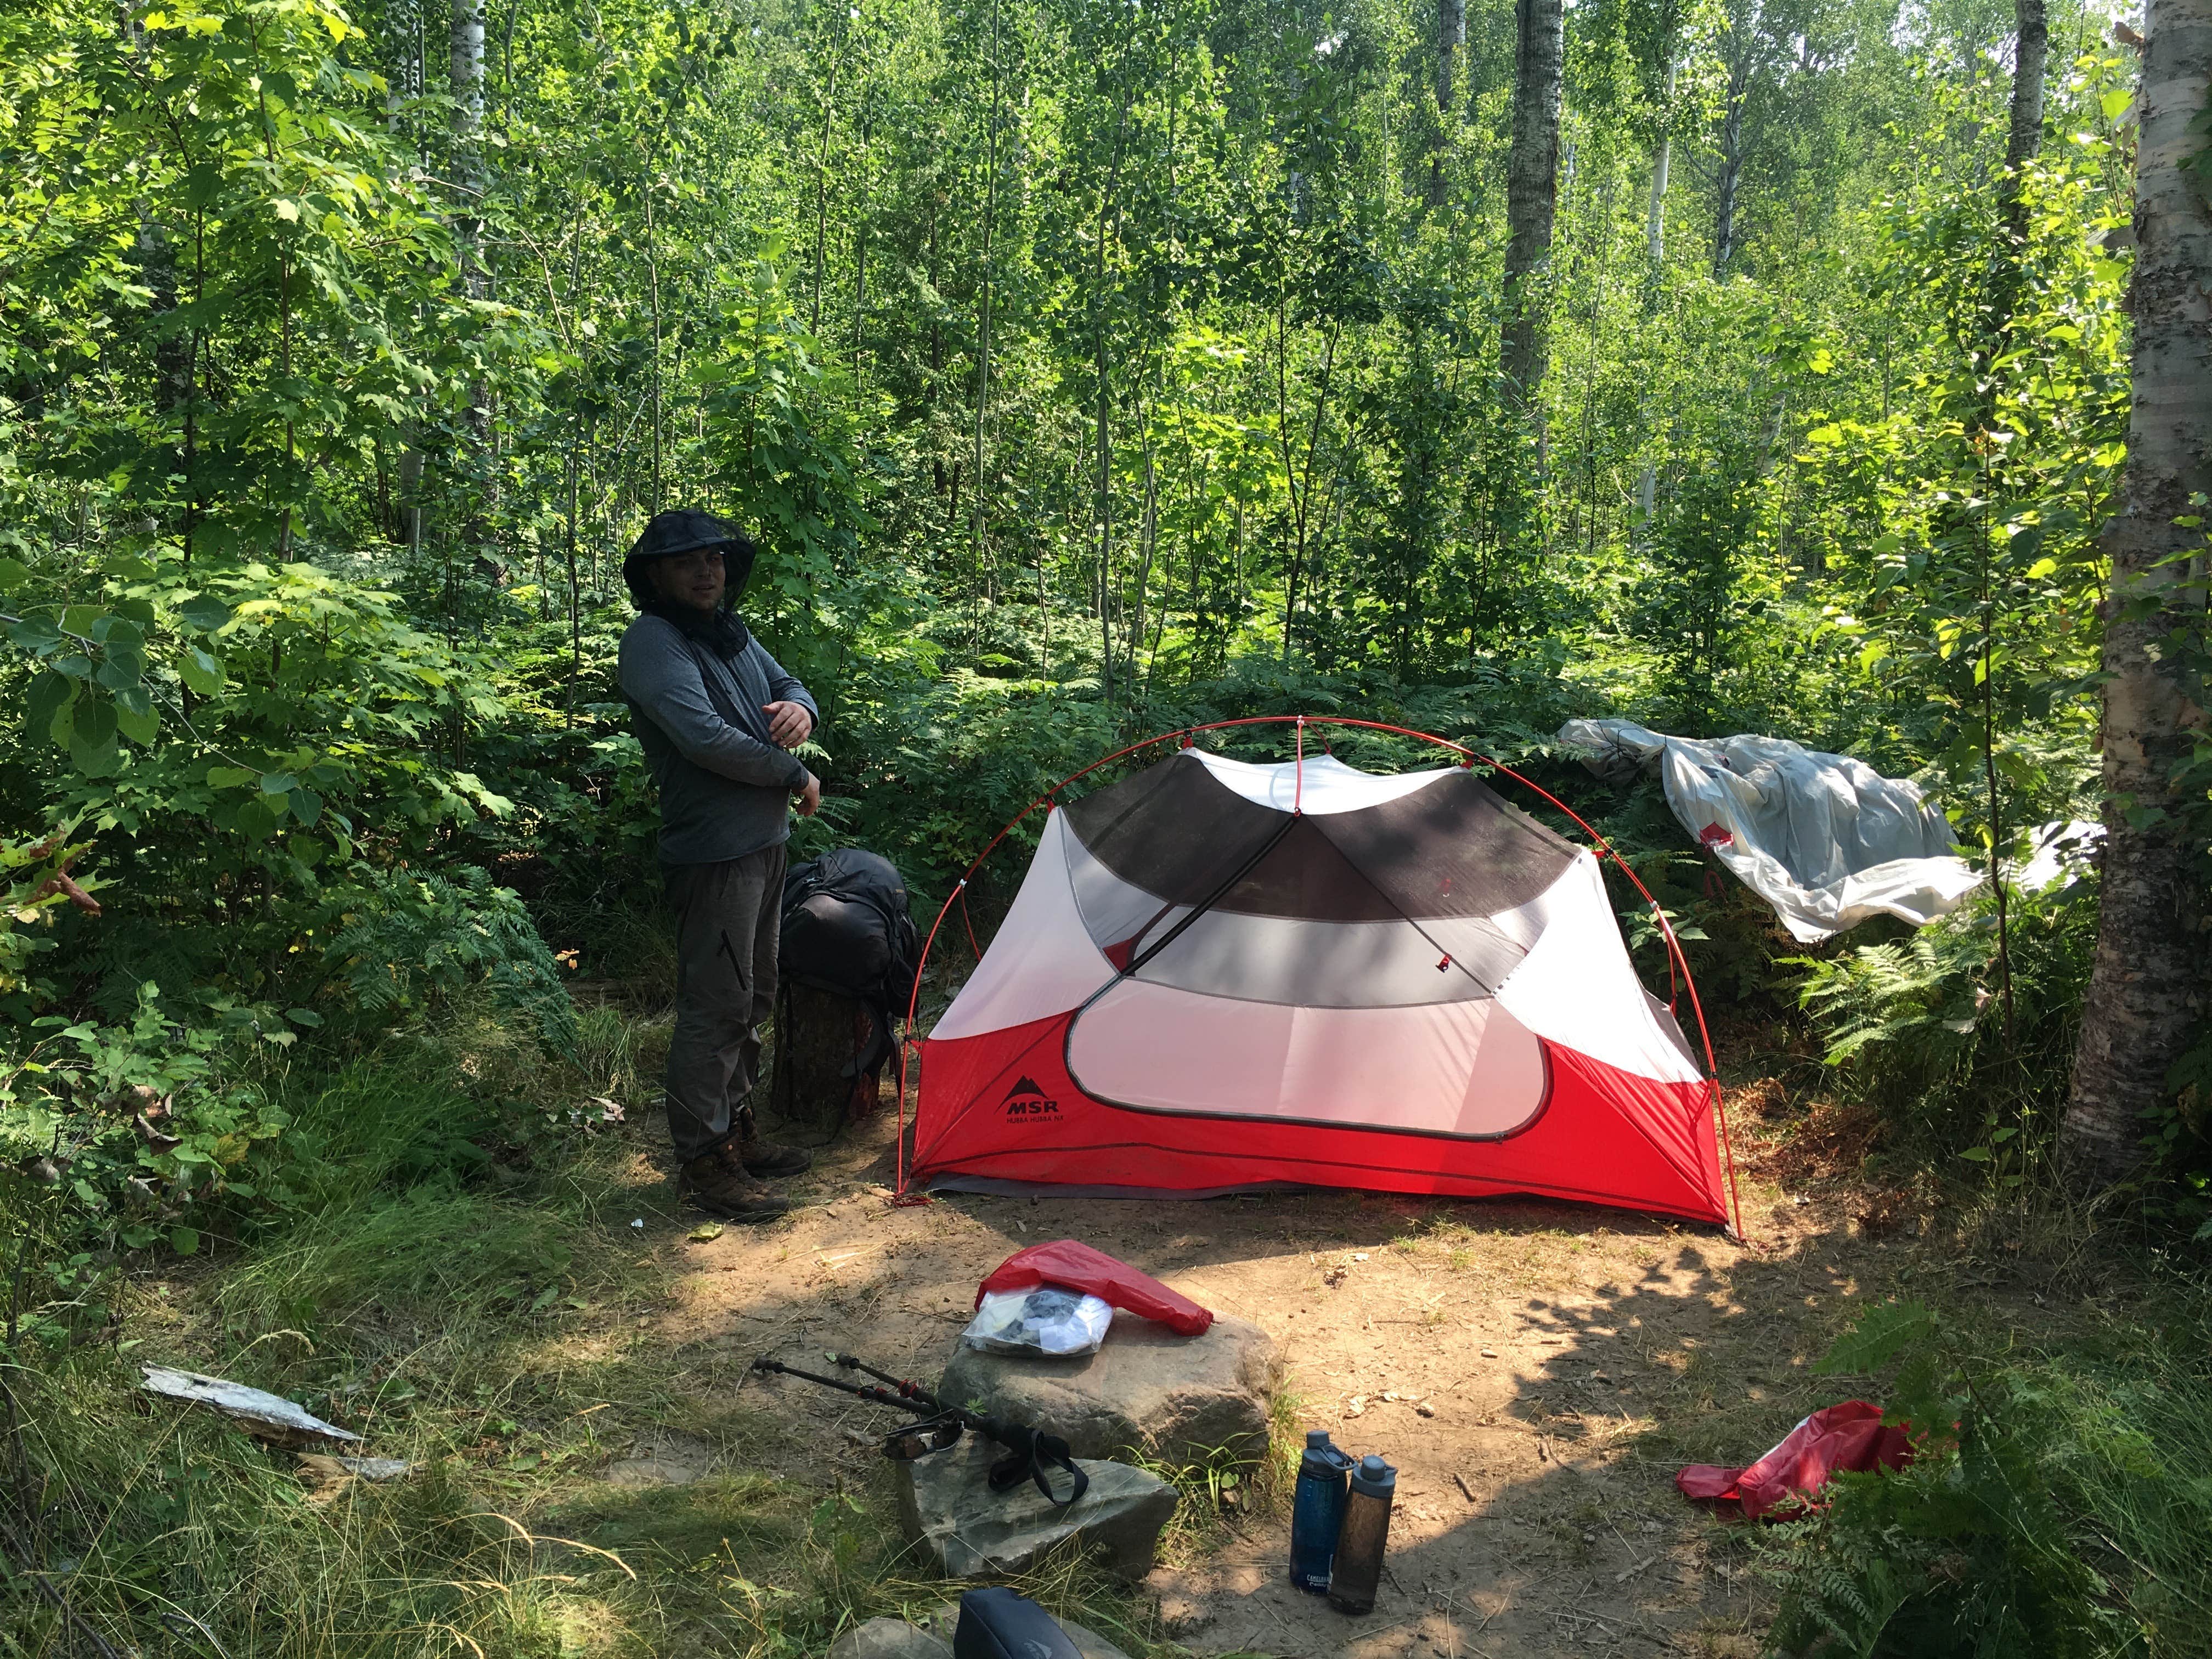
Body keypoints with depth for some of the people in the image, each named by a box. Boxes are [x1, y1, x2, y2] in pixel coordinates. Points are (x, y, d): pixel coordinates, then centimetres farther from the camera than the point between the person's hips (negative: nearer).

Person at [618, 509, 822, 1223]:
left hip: (764, 842, 10)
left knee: (752, 999, 18)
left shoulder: (730, 633, 13)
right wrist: (797, 777, -15)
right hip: (714, 851, -10)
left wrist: (799, 708, -4)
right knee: (715, 1008, -5)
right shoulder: (654, 642, -15)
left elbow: (787, 684, 22)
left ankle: (738, 1132, 31)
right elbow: (705, 739, -26)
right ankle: (705, 1163, 5)